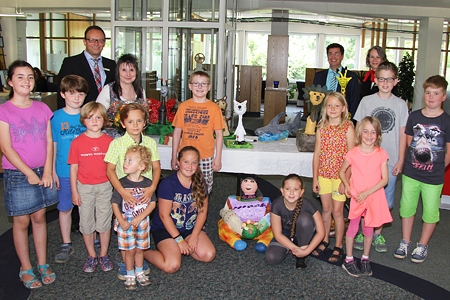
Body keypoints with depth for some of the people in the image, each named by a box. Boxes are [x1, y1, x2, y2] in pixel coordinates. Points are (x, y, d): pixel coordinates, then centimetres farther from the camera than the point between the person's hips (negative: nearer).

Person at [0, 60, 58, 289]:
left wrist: (47, 172, -6)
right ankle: (26, 269, 21)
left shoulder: (42, 108, 3)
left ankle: (42, 264, 26)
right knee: (21, 221, 7)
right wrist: (29, 173, -13)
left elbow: (49, 142, 3)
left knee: (39, 217, 13)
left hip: (42, 173, 3)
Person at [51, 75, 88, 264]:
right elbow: (53, 146, 2)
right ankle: (66, 245, 26)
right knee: (65, 208, 11)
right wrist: (53, 171, 0)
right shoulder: (56, 117, -2)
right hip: (64, 172, 0)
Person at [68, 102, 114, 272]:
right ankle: (91, 255, 26)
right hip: (84, 188, 0)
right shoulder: (77, 142, -4)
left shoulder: (109, 141, -2)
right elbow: (73, 168, -1)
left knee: (104, 222, 7)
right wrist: (74, 191, -2)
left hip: (105, 187, 0)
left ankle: (104, 255, 23)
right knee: (86, 222, 9)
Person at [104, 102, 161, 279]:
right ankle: (125, 263, 22)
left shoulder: (150, 142, 1)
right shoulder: (117, 143, -7)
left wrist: (152, 187, -16)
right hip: (124, 193, -2)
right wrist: (123, 191, -21)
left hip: (145, 193, 2)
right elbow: (110, 170, -11)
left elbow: (156, 167, 1)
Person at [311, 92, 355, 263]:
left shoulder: (348, 128, -8)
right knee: (326, 209, 15)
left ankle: (338, 247, 17)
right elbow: (317, 154, 4)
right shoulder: (321, 128, 2)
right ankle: (325, 240, 32)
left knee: (337, 211, 3)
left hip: (341, 176, -3)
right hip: (323, 175, 3)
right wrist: (315, 178, 3)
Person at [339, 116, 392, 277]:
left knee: (369, 228, 13)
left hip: (374, 196, 1)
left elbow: (384, 179, -8)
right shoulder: (353, 153, -9)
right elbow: (342, 171, 6)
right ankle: (348, 260, 20)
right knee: (353, 227, 7)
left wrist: (367, 192, -16)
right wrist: (347, 186, -10)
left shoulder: (381, 154, -8)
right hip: (356, 197, -1)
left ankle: (365, 259, 30)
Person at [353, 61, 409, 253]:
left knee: (386, 201, 8)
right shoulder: (367, 101, 0)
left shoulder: (401, 104, 2)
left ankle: (377, 234, 24)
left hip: (390, 160, 1)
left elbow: (402, 134, 4)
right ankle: (363, 233, 21)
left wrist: (400, 160, 0)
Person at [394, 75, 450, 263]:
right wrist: (415, 159, 6)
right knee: (407, 207, 12)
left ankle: (422, 246, 26)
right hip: (410, 173, 3)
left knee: (430, 212, 9)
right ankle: (405, 242, 29)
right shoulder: (414, 116, 0)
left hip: (433, 177, -3)